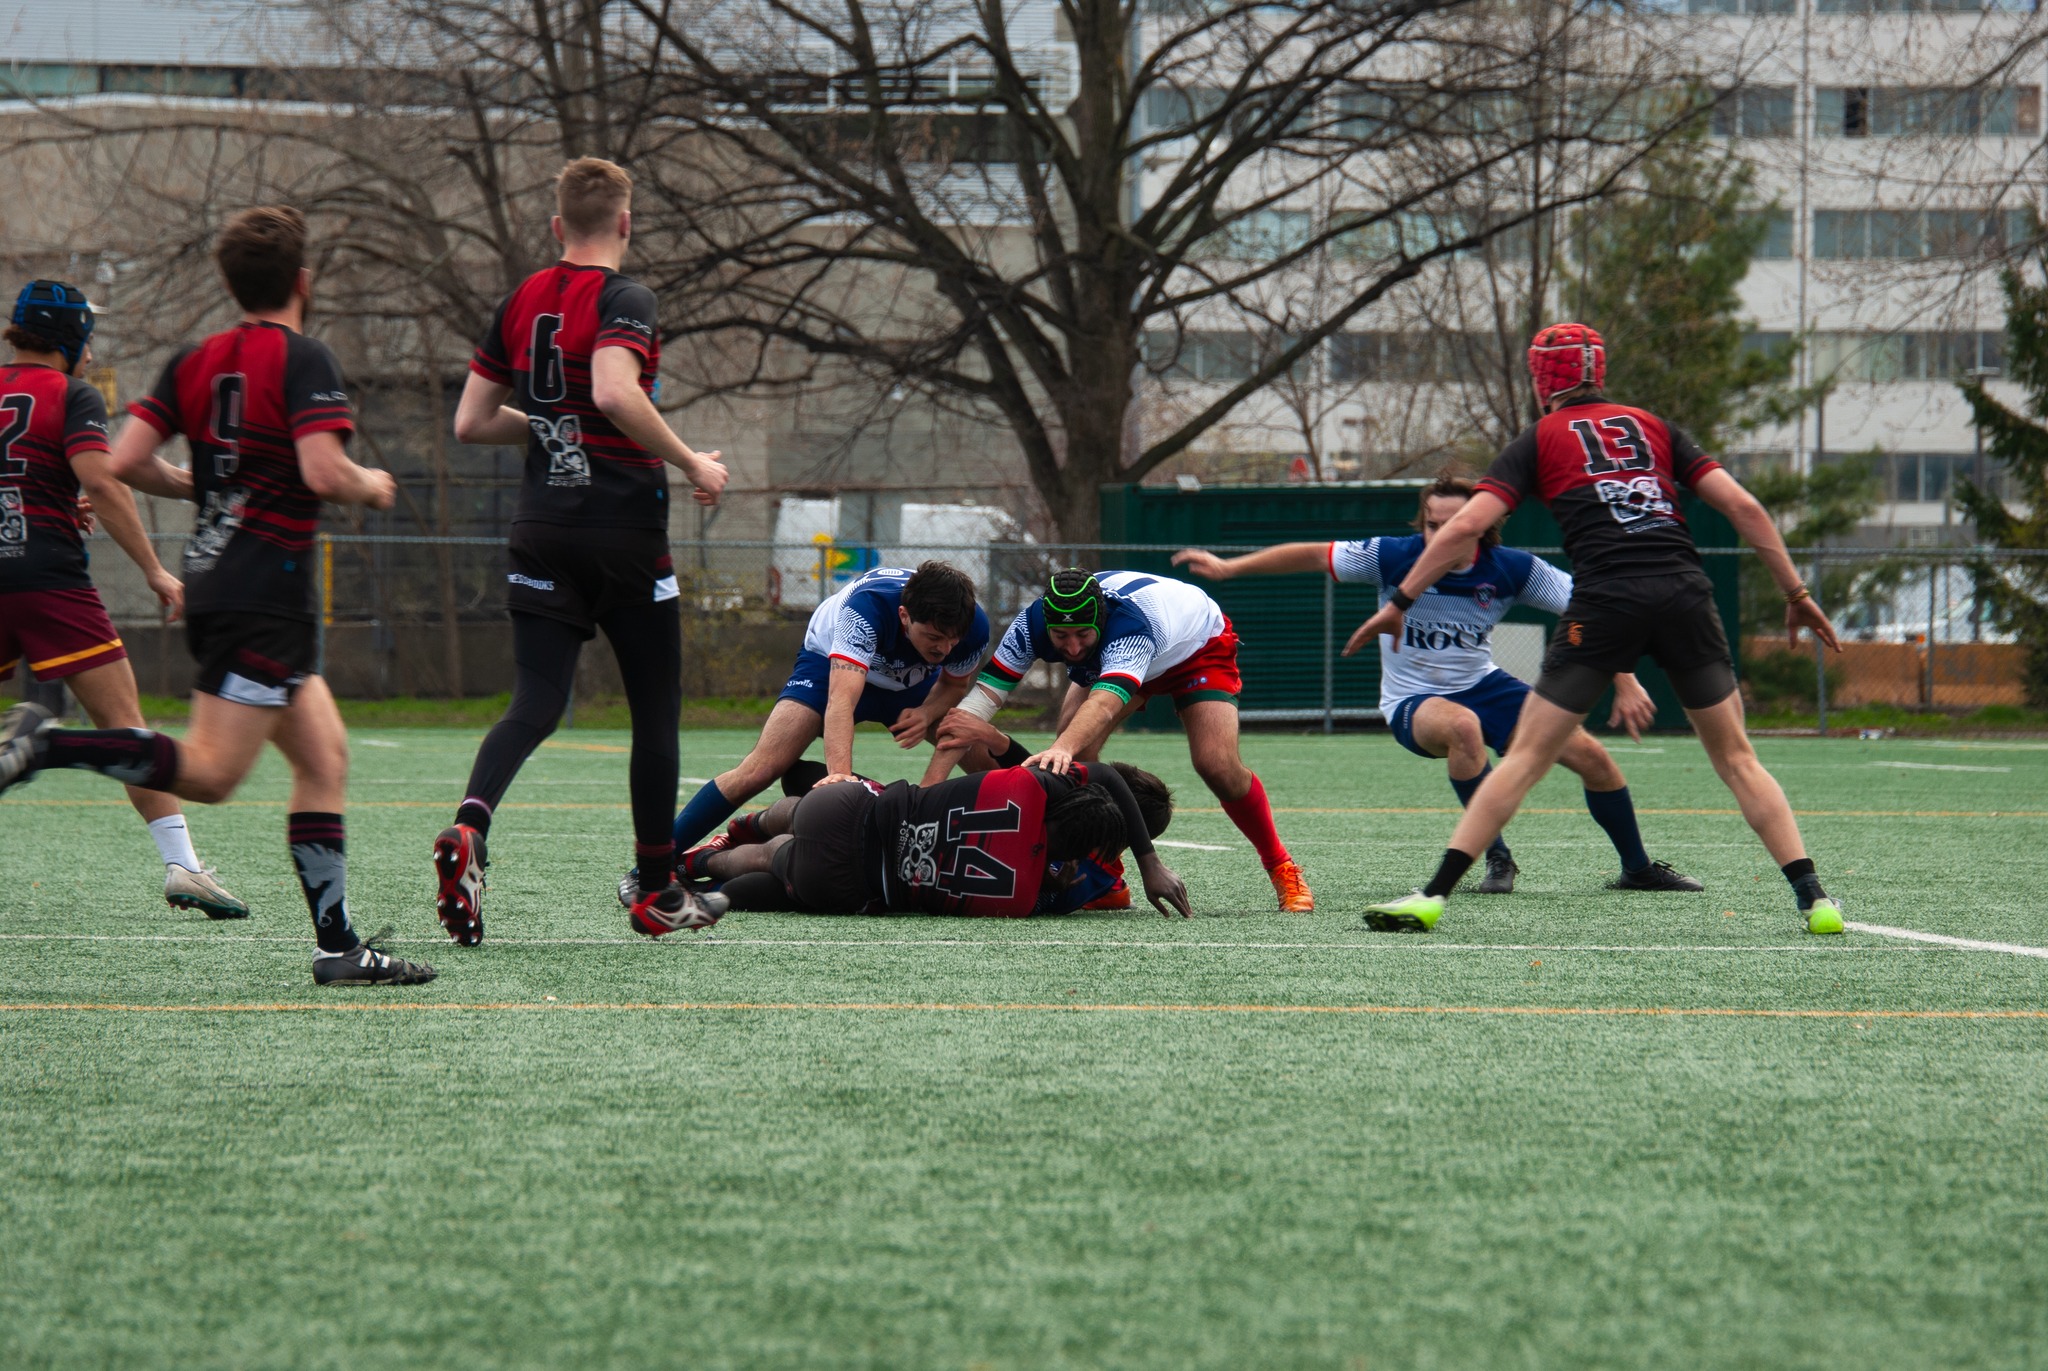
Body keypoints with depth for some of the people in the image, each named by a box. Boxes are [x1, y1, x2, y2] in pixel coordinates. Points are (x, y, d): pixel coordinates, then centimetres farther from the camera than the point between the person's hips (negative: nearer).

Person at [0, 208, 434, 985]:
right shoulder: (302, 360, -10)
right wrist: (372, 487, 1)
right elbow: (323, 472, -21)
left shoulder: (196, 361, 11)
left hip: (211, 582, 9)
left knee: (325, 755, 10)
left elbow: (127, 462, 6)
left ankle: (337, 946, 7)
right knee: (210, 774, -12)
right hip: (265, 592, -9)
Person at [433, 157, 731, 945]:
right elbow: (615, 391, -28)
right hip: (624, 525, -5)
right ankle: (659, 892, 18)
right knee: (656, 711, 10)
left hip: (541, 531, 5)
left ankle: (469, 825, -30)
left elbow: (471, 422, 11)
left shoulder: (521, 303, 9)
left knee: (535, 705, -2)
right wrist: (690, 462, -17)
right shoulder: (624, 301, -10)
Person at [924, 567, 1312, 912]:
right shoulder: (1031, 625, -33)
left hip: (1199, 645, -5)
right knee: (1075, 753, -19)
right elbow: (982, 696, -37)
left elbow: (1106, 701, -65)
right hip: (1110, 656, 5)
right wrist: (928, 787, -48)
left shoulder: (1130, 625, -47)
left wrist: (1063, 748, -85)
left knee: (1218, 767, -22)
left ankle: (1281, 869, 2)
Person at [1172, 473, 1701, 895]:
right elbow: (1313, 555, -8)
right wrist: (1227, 567, -10)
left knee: (1591, 755, -9)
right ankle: (1497, 859, -22)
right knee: (1463, 726, -39)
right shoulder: (1393, 558, -18)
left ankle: (1637, 868, 16)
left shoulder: (1512, 569, -16)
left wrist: (1626, 683, -18)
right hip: (1412, 701, -3)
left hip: (1482, 685, 3)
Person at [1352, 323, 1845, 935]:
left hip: (1605, 601, -2)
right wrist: (1797, 593, 17)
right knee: (1736, 757, 12)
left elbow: (1466, 526, 3)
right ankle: (1814, 898, 3)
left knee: (1525, 757, 3)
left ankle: (1433, 895, -1)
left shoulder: (1539, 441, 13)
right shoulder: (1653, 427, 20)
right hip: (1683, 591, 2)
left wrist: (1400, 601, 8)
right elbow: (1742, 506, 12)